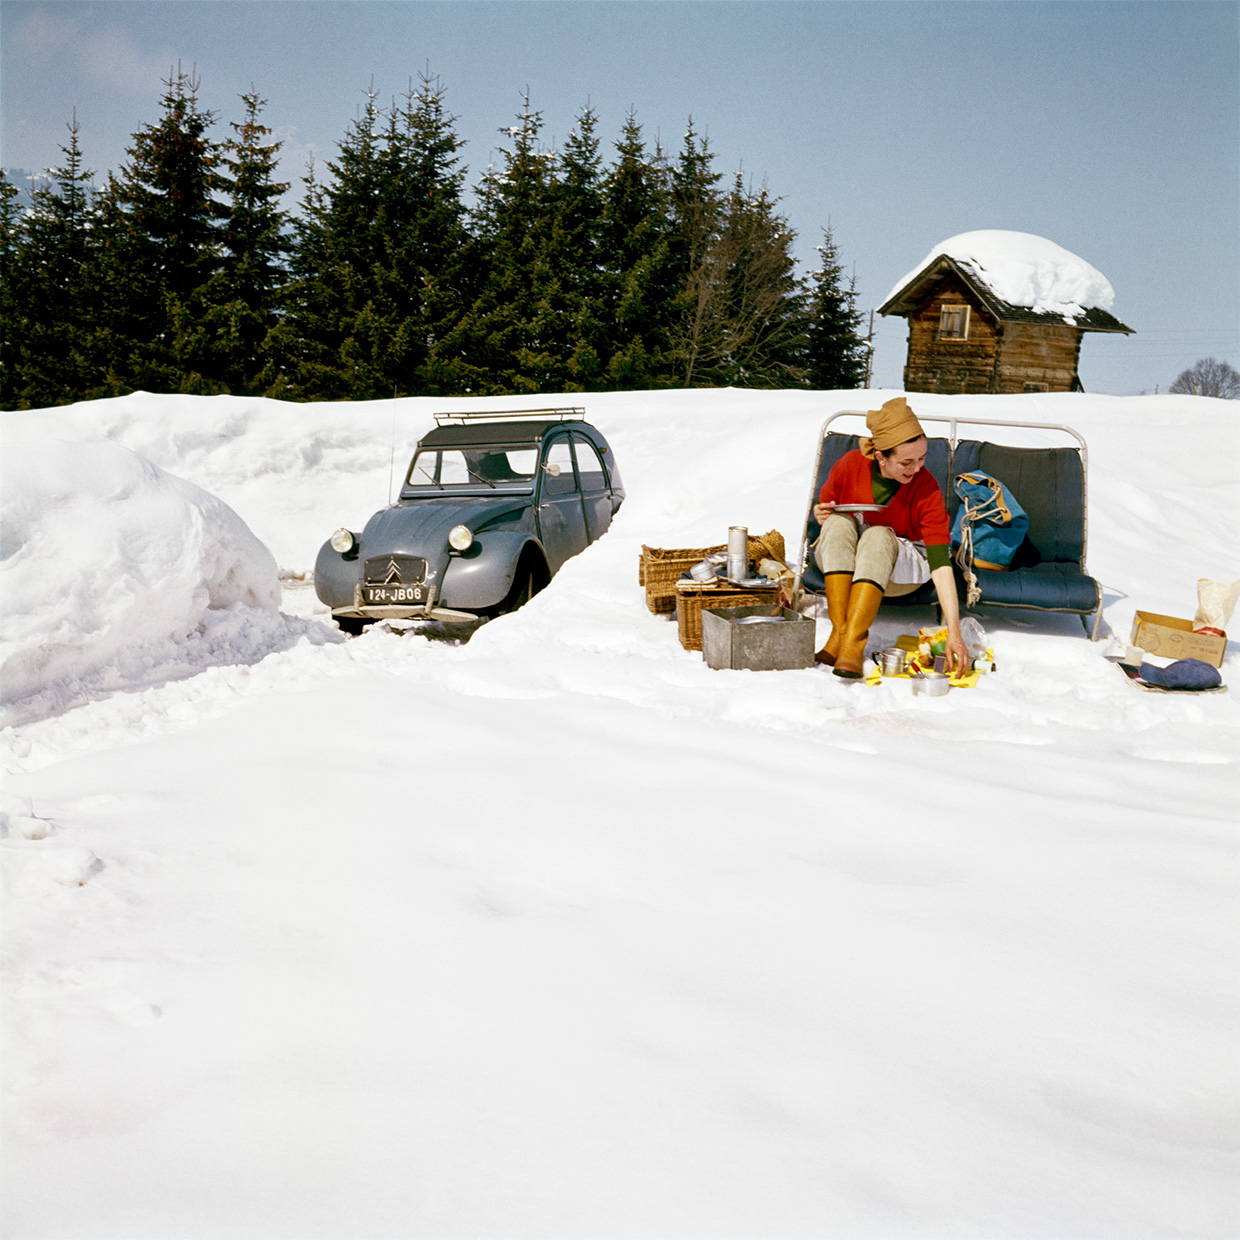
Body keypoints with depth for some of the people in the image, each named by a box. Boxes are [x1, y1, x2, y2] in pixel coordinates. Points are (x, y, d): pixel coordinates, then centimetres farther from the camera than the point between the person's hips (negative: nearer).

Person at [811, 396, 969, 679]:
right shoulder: (851, 465, -15)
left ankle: (853, 644, -44)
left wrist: (954, 632, -38)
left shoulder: (926, 490, -22)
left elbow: (940, 563, -30)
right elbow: (823, 506, 6)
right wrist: (821, 514, -21)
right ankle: (840, 632, -39)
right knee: (839, 523, -29)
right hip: (841, 560, 2)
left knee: (878, 536, -34)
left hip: (900, 569, -2)